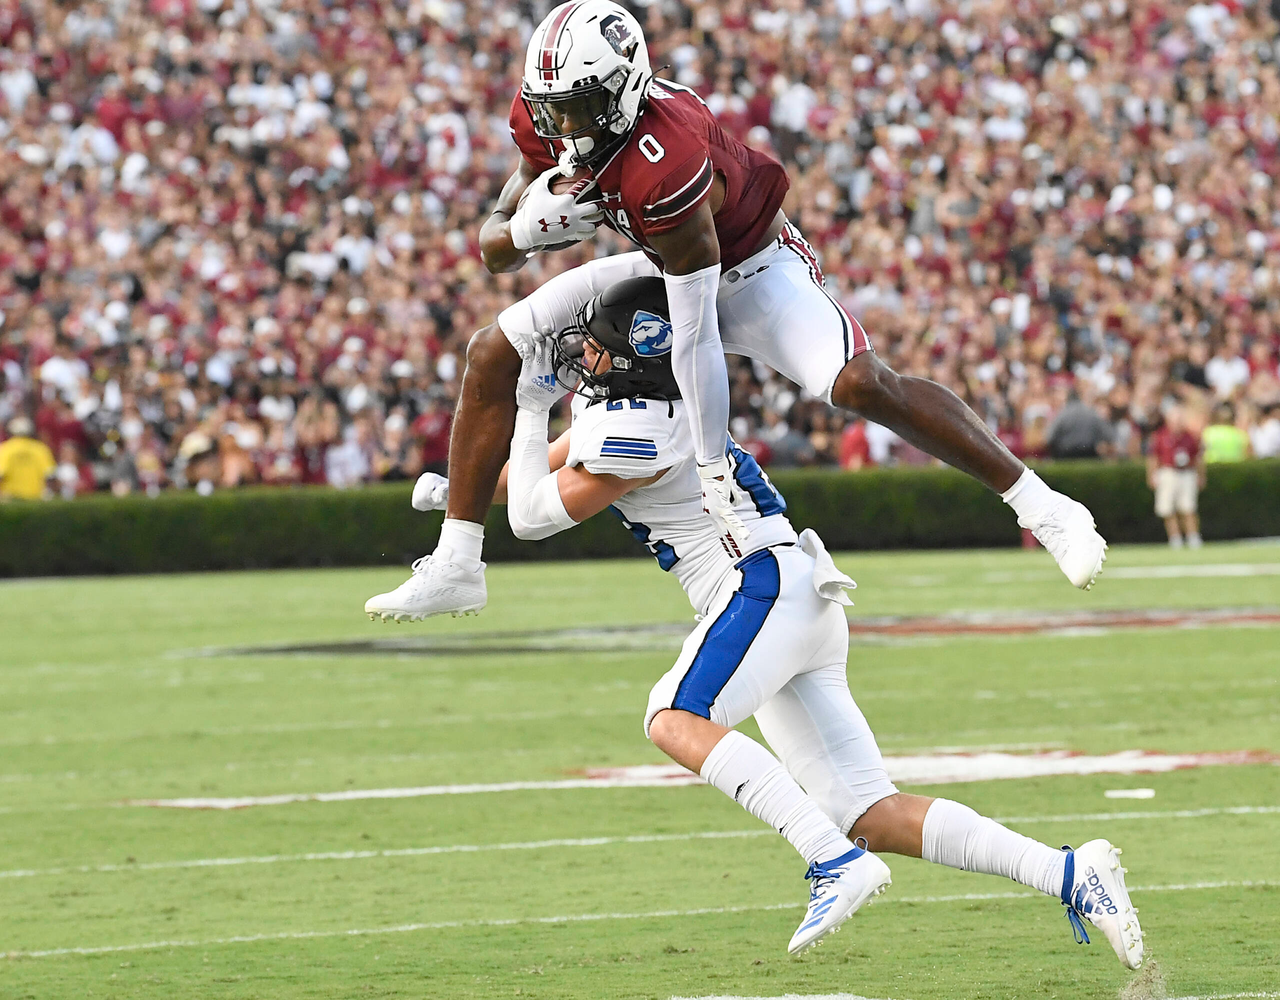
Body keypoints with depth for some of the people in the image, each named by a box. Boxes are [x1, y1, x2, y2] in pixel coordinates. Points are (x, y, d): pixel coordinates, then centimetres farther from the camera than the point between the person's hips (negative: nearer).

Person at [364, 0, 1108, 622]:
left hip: (753, 268, -8)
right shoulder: (546, 120, -18)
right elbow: (496, 247, -6)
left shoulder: (664, 167, -41)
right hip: (662, 265, 8)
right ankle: (457, 566, 7)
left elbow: (695, 336, -36)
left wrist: (714, 473, -32)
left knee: (861, 383, -31)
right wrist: (529, 227, -31)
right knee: (493, 354, -2)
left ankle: (1043, 506, -19)